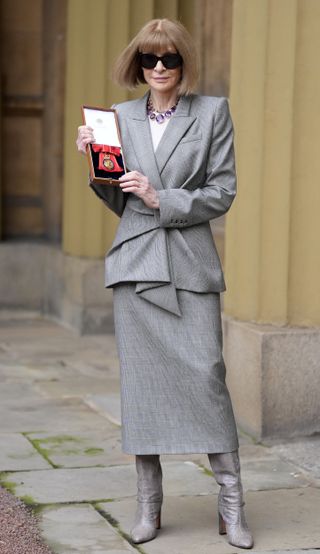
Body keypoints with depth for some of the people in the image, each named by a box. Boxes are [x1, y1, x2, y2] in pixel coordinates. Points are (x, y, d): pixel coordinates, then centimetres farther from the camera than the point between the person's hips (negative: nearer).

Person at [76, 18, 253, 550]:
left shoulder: (212, 111, 4)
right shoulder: (122, 117, 12)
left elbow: (223, 192, -1)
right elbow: (120, 202, 15)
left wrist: (162, 200, -11)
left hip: (190, 264, -3)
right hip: (135, 262, 3)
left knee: (206, 373, -8)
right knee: (140, 381, 4)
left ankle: (232, 503, 2)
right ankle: (149, 503, 14)